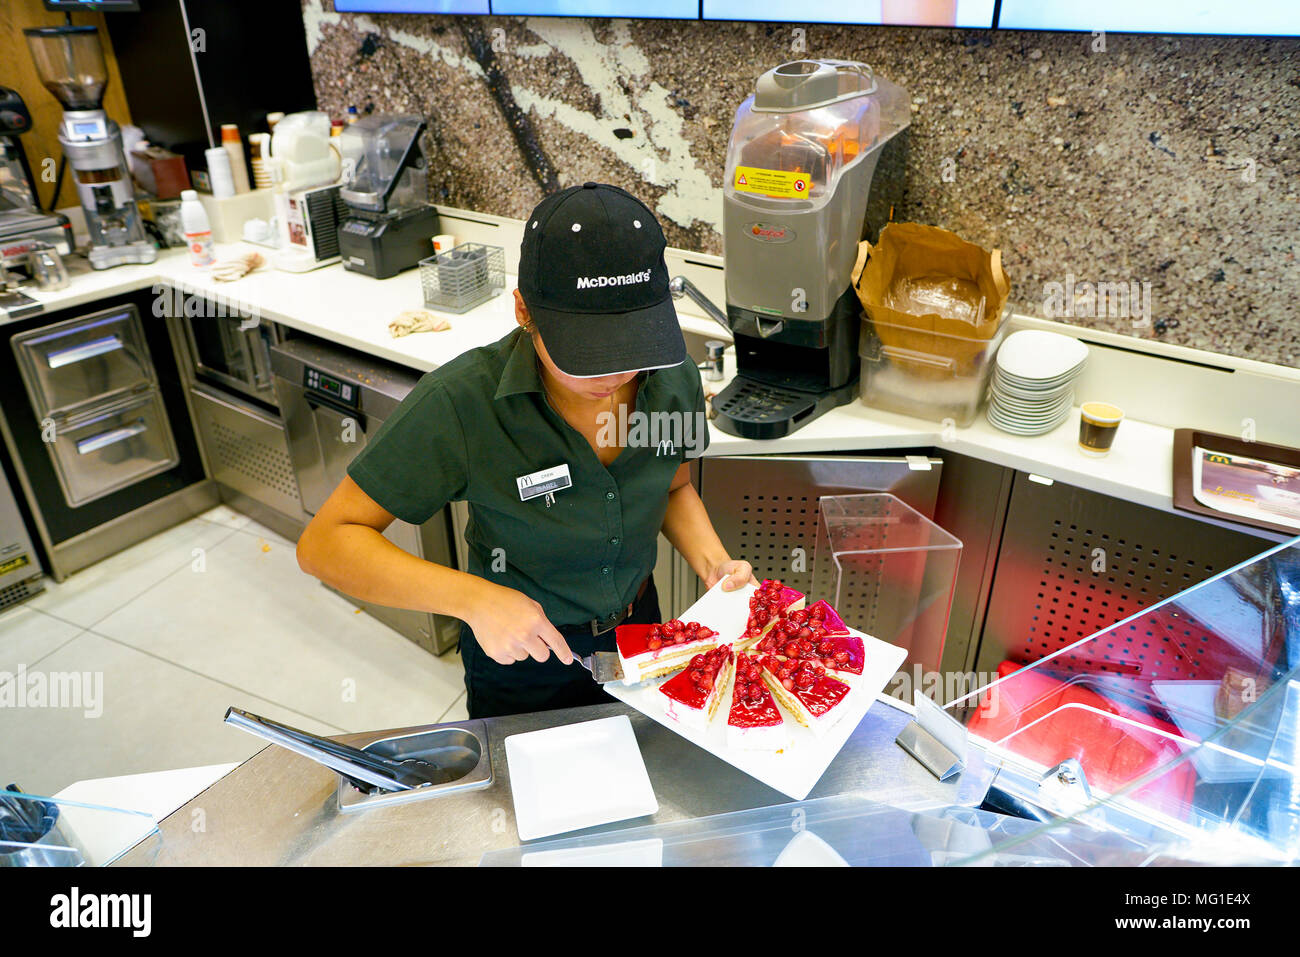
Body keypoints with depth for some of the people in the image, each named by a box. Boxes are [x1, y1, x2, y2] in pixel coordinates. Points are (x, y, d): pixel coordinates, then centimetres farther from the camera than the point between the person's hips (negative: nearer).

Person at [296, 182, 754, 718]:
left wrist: (713, 564, -16)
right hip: (518, 658, -3)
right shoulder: (462, 403, -31)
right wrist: (473, 597, -38)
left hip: (639, 633, 4)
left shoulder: (673, 379, -17)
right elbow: (324, 543, -26)